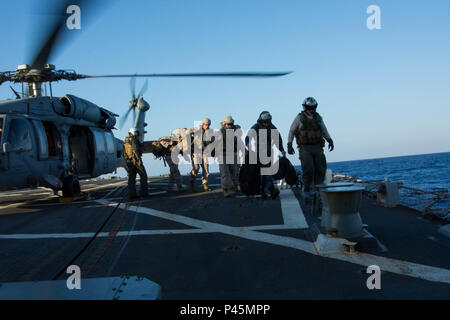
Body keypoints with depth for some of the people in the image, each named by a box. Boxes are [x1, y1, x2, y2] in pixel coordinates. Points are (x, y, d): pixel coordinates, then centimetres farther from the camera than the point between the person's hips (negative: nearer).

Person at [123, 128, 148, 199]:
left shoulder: (125, 141, 16)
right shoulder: (134, 140, -8)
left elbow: (124, 153, 16)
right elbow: (135, 150, -21)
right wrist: (139, 159, -25)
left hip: (128, 161, 7)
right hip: (136, 160, -7)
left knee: (131, 177, 5)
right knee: (143, 175, 3)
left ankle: (131, 194, 0)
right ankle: (144, 192, 1)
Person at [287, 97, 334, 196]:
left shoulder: (318, 117, 8)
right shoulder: (299, 118, -2)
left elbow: (324, 130, 18)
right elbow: (291, 131, 4)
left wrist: (330, 141, 4)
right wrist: (289, 145, -4)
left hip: (317, 147, 4)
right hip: (305, 148, -3)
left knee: (320, 169, -3)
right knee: (308, 169, -15)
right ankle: (306, 190, 1)